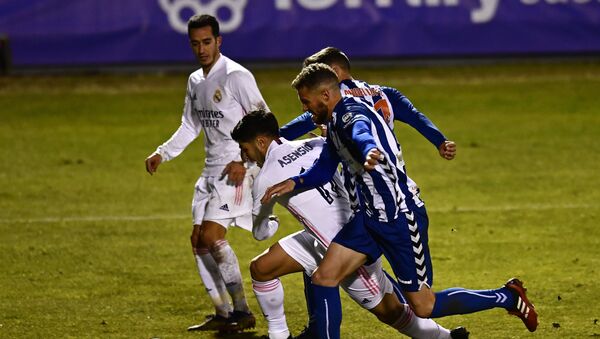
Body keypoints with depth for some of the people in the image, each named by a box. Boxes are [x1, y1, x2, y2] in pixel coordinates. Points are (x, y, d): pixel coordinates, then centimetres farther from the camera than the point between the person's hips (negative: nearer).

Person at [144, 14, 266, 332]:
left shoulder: (236, 76, -13)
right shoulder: (195, 81, 13)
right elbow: (190, 126, 24)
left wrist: (244, 161, -21)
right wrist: (162, 153, 12)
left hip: (236, 170, -9)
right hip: (211, 171, 9)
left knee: (211, 236, -18)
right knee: (198, 241, 6)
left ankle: (242, 311, -11)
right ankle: (224, 313, 14)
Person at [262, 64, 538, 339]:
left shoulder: (351, 114, -21)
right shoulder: (335, 122, 10)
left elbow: (361, 134, -46)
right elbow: (324, 169, 23)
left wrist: (370, 152, -70)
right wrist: (294, 182, 3)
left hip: (401, 218, -9)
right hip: (371, 217, 9)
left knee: (424, 307, -1)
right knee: (324, 278, -1)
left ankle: (508, 297, 13)